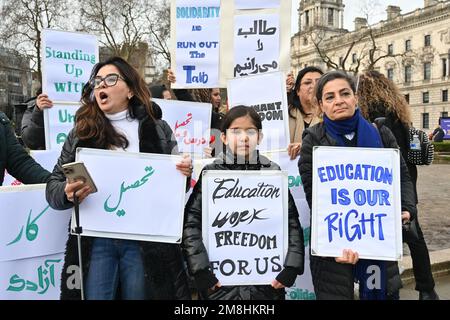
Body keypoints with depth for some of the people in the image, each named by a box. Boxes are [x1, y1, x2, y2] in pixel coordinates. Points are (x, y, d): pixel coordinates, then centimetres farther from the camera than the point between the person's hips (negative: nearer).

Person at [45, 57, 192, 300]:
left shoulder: (158, 130, 5)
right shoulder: (81, 133, 7)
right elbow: (53, 186, 6)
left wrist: (183, 174, -11)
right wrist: (67, 193, -17)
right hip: (95, 239, 1)